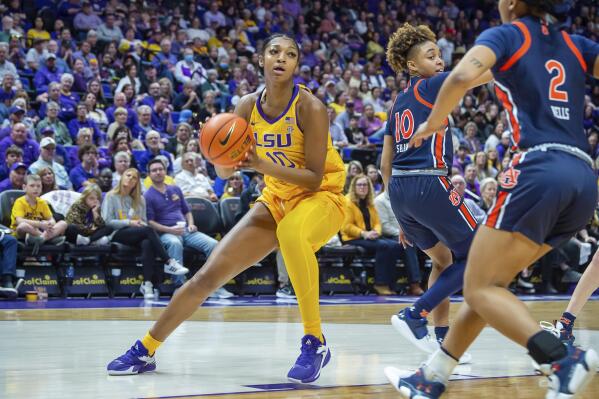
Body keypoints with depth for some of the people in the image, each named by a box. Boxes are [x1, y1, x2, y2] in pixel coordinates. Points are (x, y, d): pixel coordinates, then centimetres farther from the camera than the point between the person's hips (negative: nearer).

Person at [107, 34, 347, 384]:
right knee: (210, 274, -1)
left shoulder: (310, 107, -19)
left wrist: (262, 164, -33)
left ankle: (316, 342, -27)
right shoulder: (249, 106, -4)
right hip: (276, 198, 5)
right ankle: (146, 349, 15)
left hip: (321, 197, -5)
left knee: (291, 233, -41)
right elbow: (225, 172, 1)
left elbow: (314, 178, -21)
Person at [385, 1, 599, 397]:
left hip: (539, 169, -7)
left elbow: (463, 76, -14)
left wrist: (433, 122, 1)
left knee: (479, 288, -1)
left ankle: (562, 358, -21)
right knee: (490, 282, 17)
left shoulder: (506, 35, 5)